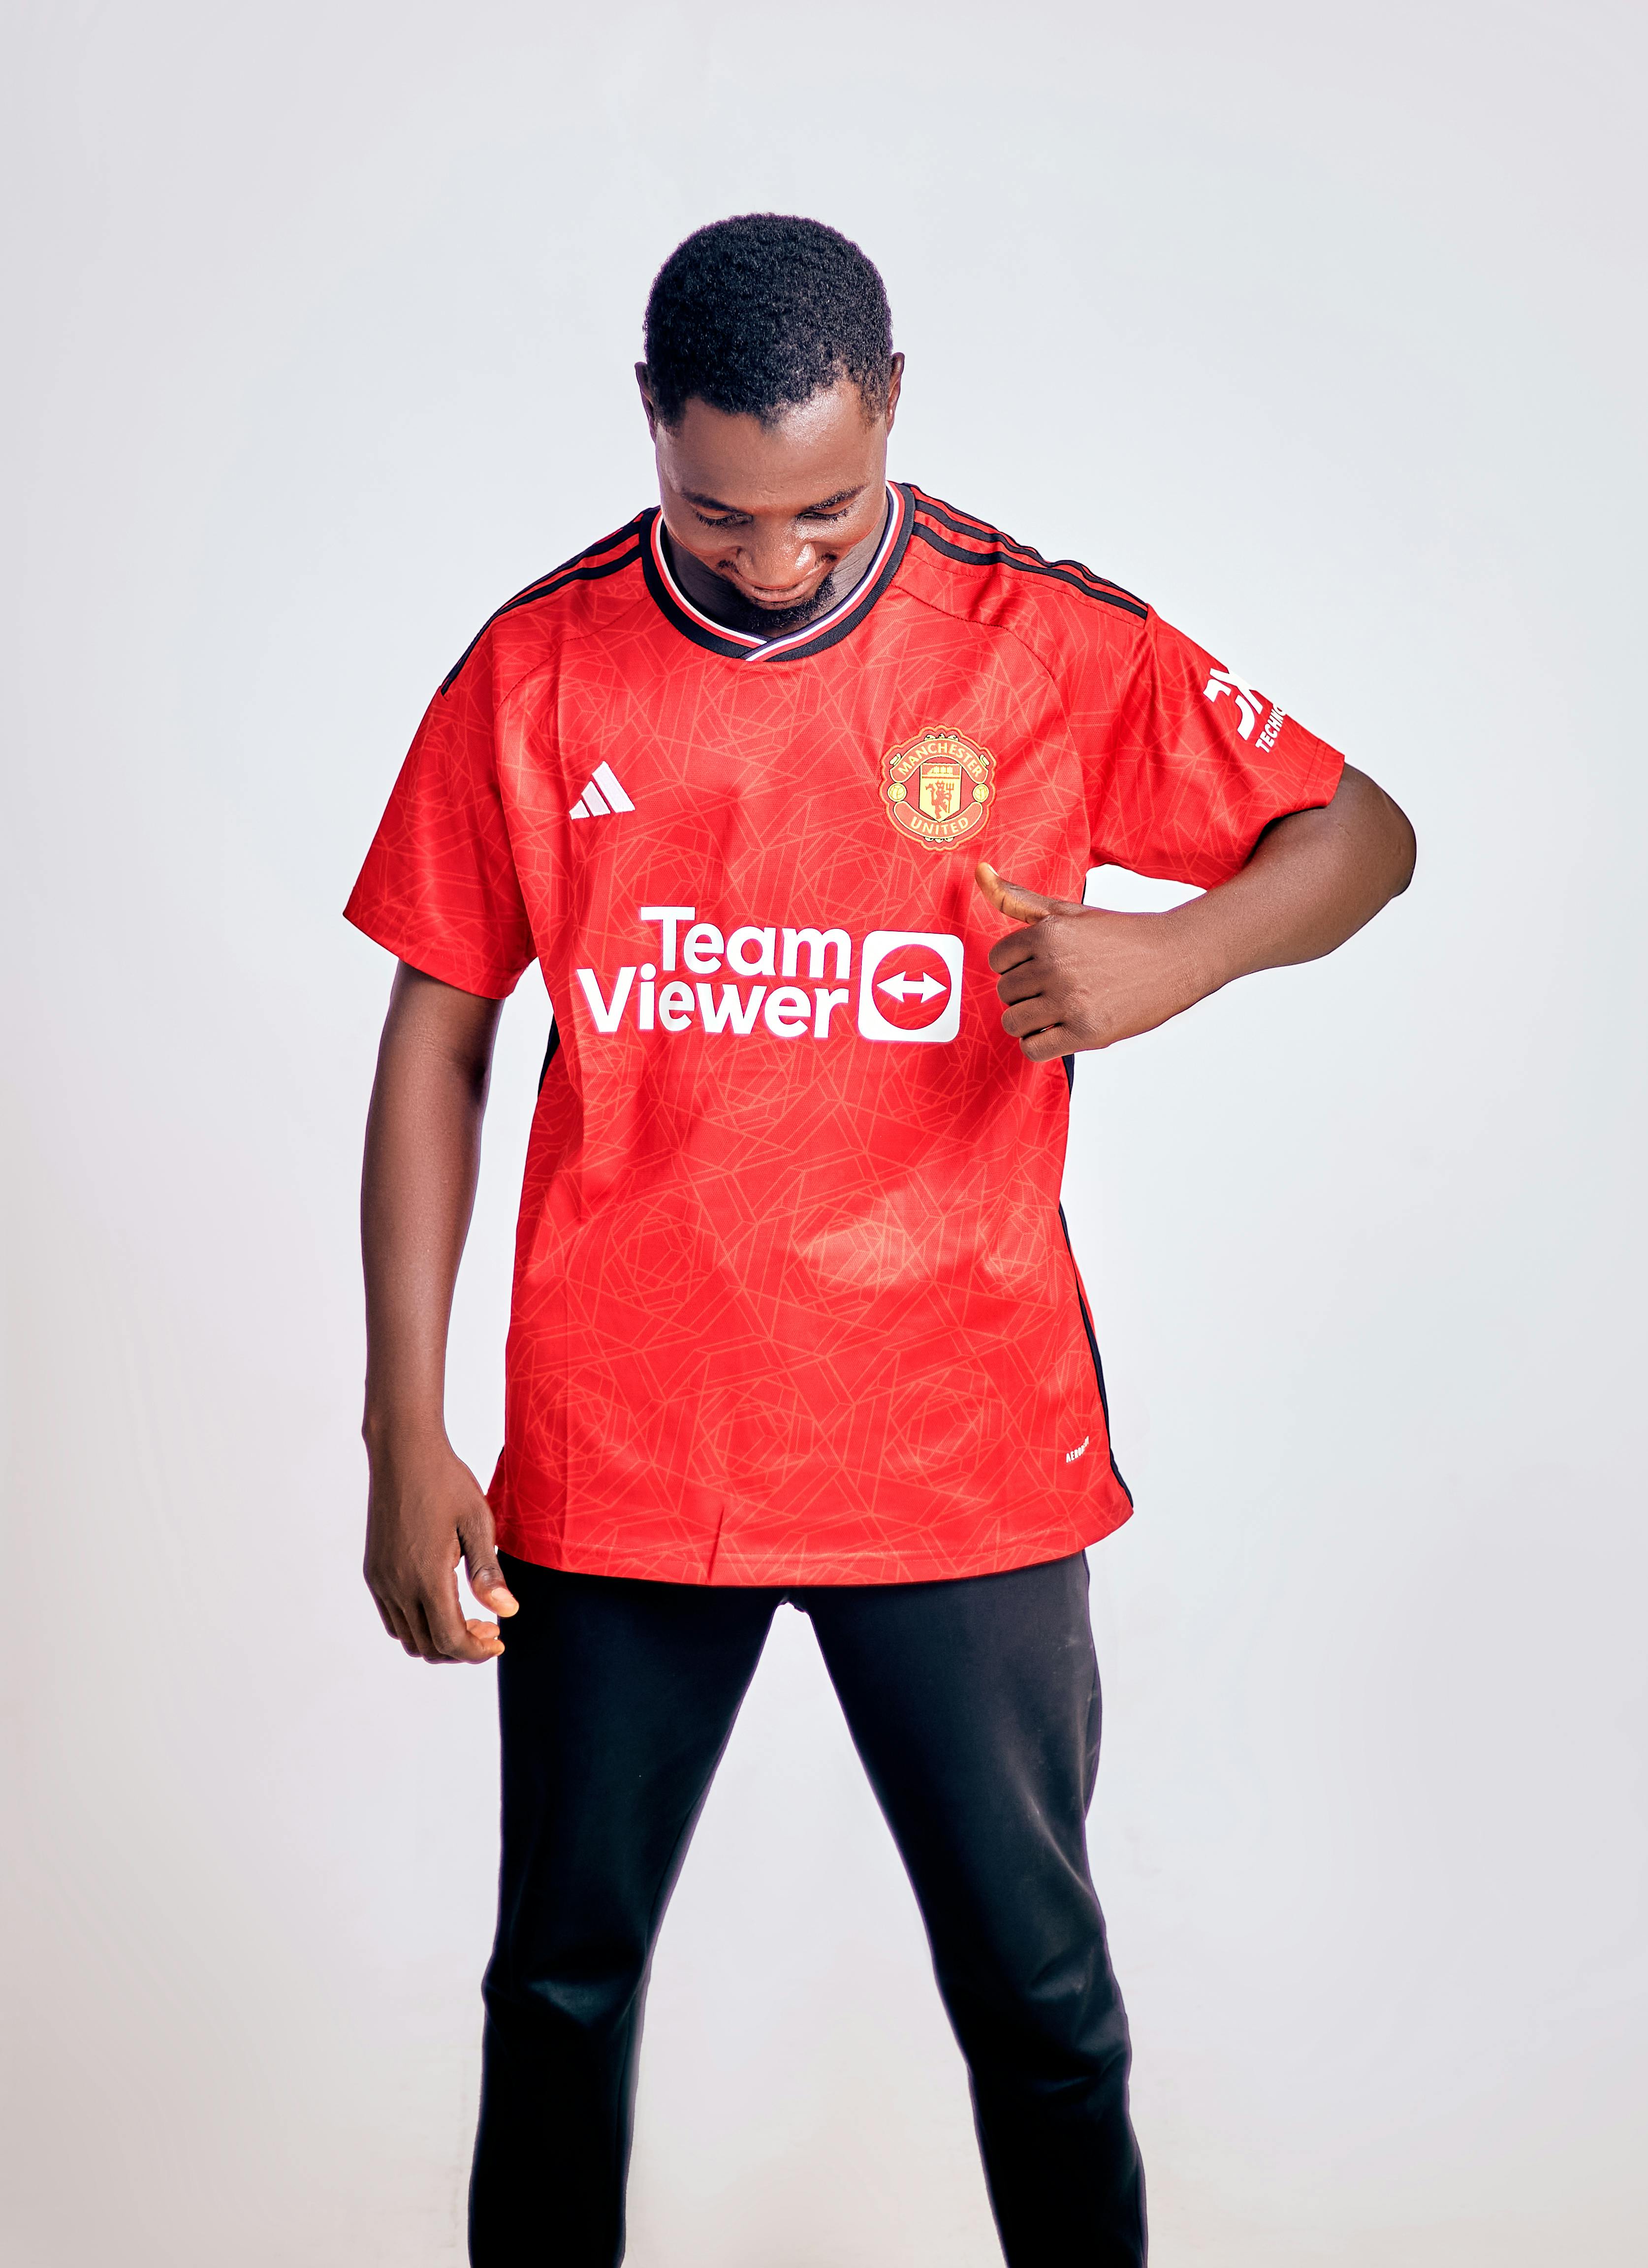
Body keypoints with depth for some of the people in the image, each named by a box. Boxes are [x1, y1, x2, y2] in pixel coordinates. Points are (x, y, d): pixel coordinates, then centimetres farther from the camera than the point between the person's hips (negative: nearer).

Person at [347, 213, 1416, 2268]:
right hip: (612, 1457, 1)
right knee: (565, 1976, 16)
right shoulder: (536, 672, -1)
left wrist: (1176, 954, -20)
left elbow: (1362, 832, 3)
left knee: (1035, 1986, 11)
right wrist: (405, 1433, 0)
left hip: (960, 1454, -1)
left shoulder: (1049, 644, -5)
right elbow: (436, 1045, 3)